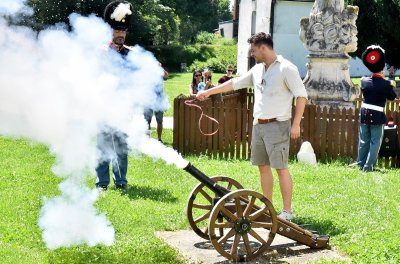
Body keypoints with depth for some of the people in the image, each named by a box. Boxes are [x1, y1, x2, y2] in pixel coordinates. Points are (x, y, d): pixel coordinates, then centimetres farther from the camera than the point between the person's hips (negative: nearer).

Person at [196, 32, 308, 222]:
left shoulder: (286, 68, -8)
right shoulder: (257, 70, 14)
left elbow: (301, 95, -10)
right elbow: (235, 83, 22)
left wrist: (296, 124, -15)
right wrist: (209, 92, 21)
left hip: (277, 126, -8)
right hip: (258, 125, 8)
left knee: (281, 168, -8)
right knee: (263, 166, 11)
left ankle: (287, 211, -3)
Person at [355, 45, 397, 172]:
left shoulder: (364, 81, -3)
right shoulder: (386, 84, -13)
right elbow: (392, 97, 2)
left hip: (364, 114, 4)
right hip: (378, 116, -4)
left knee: (364, 141, 14)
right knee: (375, 142, 4)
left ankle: (361, 164, 21)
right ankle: (368, 166, 1)